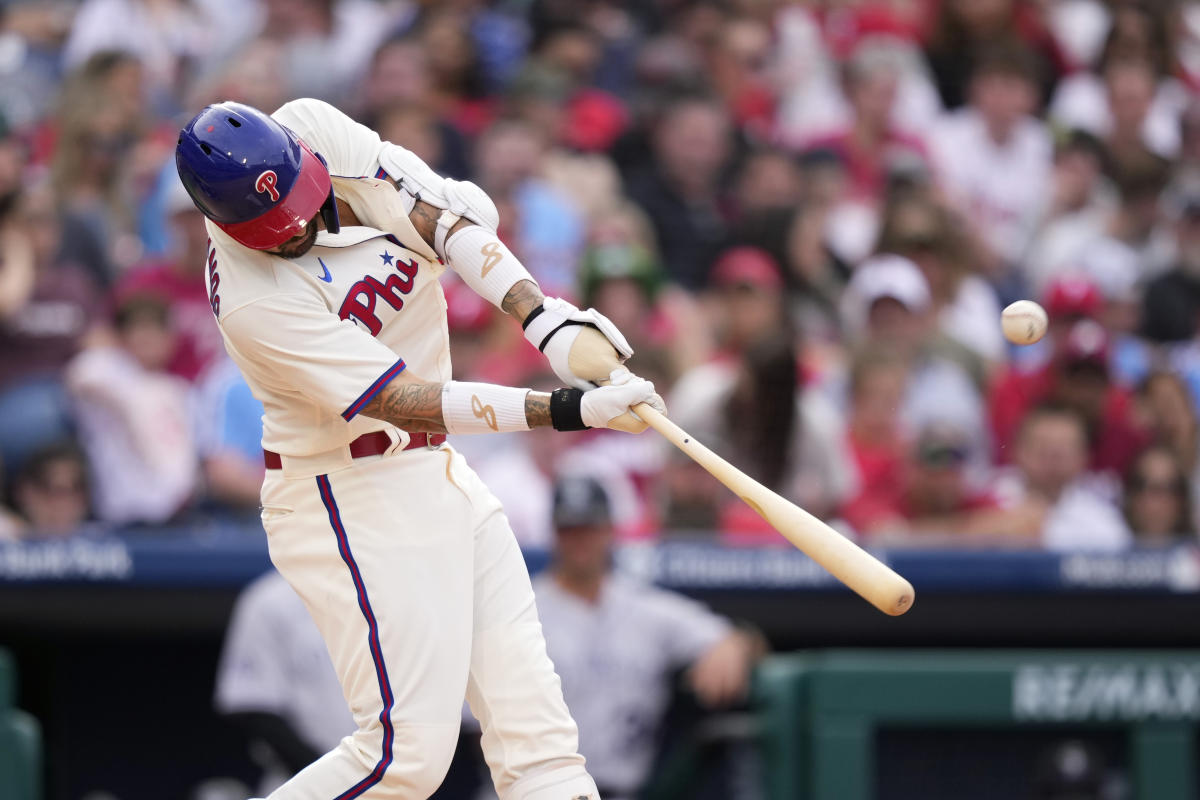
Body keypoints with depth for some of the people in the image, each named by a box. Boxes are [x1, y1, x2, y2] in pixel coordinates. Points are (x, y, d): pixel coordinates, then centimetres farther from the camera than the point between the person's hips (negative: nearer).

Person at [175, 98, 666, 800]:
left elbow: (453, 213, -8)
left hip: (439, 476, 8)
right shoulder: (254, 301, -26)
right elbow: (411, 401, -26)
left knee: (533, 724, 1)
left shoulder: (317, 130, -8)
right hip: (350, 498, -8)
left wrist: (549, 321, -22)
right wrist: (571, 410, -31)